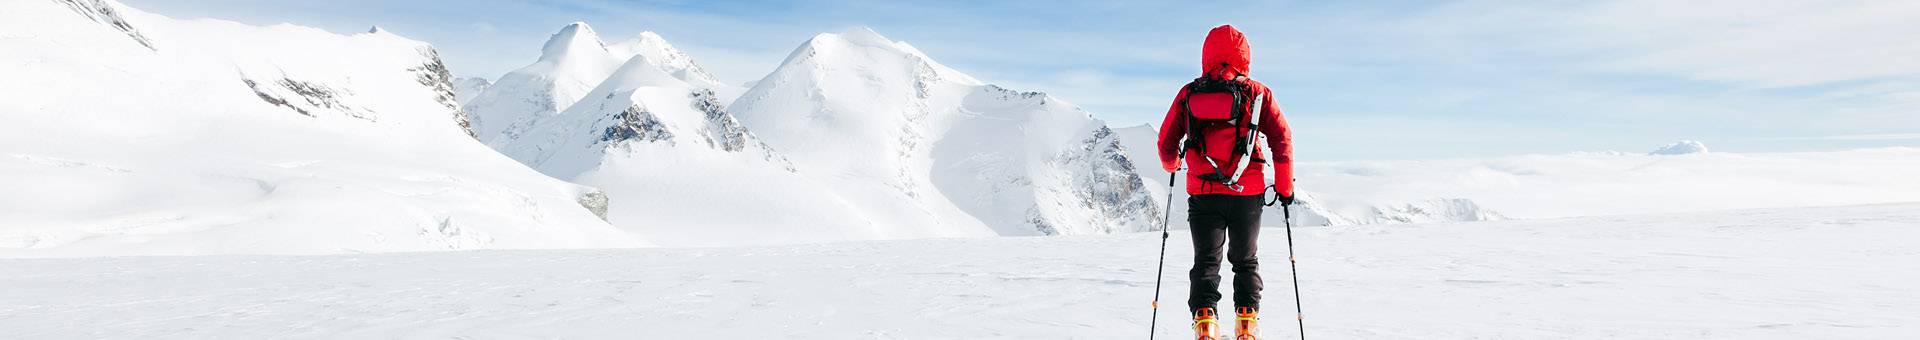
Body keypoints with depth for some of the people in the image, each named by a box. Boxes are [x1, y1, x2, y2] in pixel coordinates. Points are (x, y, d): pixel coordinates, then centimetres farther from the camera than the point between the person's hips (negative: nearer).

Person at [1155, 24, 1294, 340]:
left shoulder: (1188, 95, 3)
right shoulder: (1257, 93, 0)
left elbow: (1166, 142, 7)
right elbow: (1282, 138, -4)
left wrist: (1171, 165, 30)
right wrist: (1285, 186, 5)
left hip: (1203, 193, 0)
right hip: (1248, 193, 0)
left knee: (1206, 261, 9)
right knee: (1246, 261, 17)